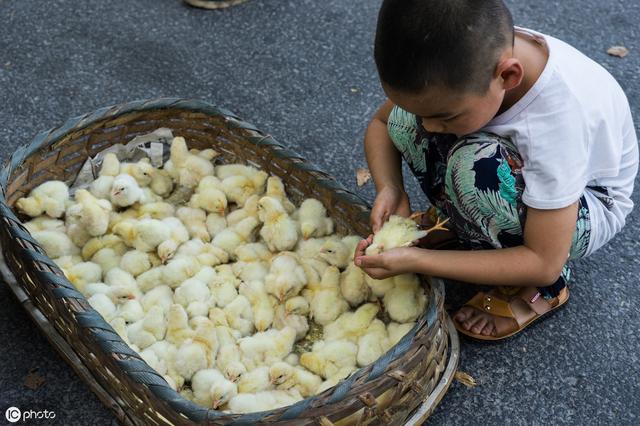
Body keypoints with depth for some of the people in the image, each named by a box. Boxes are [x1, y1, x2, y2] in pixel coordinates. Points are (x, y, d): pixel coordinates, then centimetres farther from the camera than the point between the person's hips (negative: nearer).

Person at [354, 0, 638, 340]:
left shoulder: (555, 118, -40)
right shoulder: (458, 62, -25)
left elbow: (544, 264, -33)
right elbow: (382, 123, -6)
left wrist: (416, 260, -35)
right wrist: (390, 189, -26)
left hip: (592, 201, -4)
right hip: (524, 172, 5)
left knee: (474, 167, -36)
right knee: (404, 118, -19)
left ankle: (540, 290, -10)